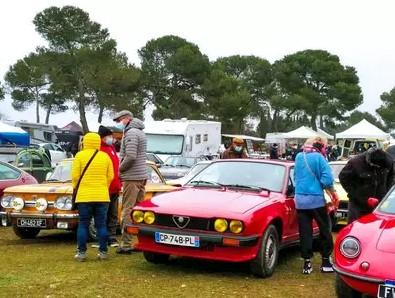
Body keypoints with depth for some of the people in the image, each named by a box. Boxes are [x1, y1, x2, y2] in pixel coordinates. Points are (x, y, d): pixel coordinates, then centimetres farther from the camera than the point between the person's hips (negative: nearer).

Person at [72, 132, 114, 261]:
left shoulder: (80, 155, -3)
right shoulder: (105, 156, 4)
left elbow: (75, 176, -4)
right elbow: (110, 177, 5)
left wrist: (76, 188, 13)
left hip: (84, 196, -2)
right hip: (102, 196, 2)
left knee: (83, 224, 6)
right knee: (101, 225, 7)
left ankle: (81, 252, 7)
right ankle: (103, 252, 8)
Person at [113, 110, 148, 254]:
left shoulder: (131, 133, -12)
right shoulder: (140, 132, 19)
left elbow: (130, 156, -22)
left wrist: (120, 169, -8)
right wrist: (122, 168, 11)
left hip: (132, 177, -10)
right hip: (142, 176, 10)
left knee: (127, 211, -7)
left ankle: (126, 244, -5)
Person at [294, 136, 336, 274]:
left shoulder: (299, 157, 7)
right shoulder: (318, 157, -11)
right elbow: (327, 179, -15)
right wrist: (332, 191, 2)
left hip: (300, 199, 5)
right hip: (316, 199, -5)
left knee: (305, 232, 7)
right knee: (324, 229, 10)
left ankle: (307, 263, 8)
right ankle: (326, 261, 14)